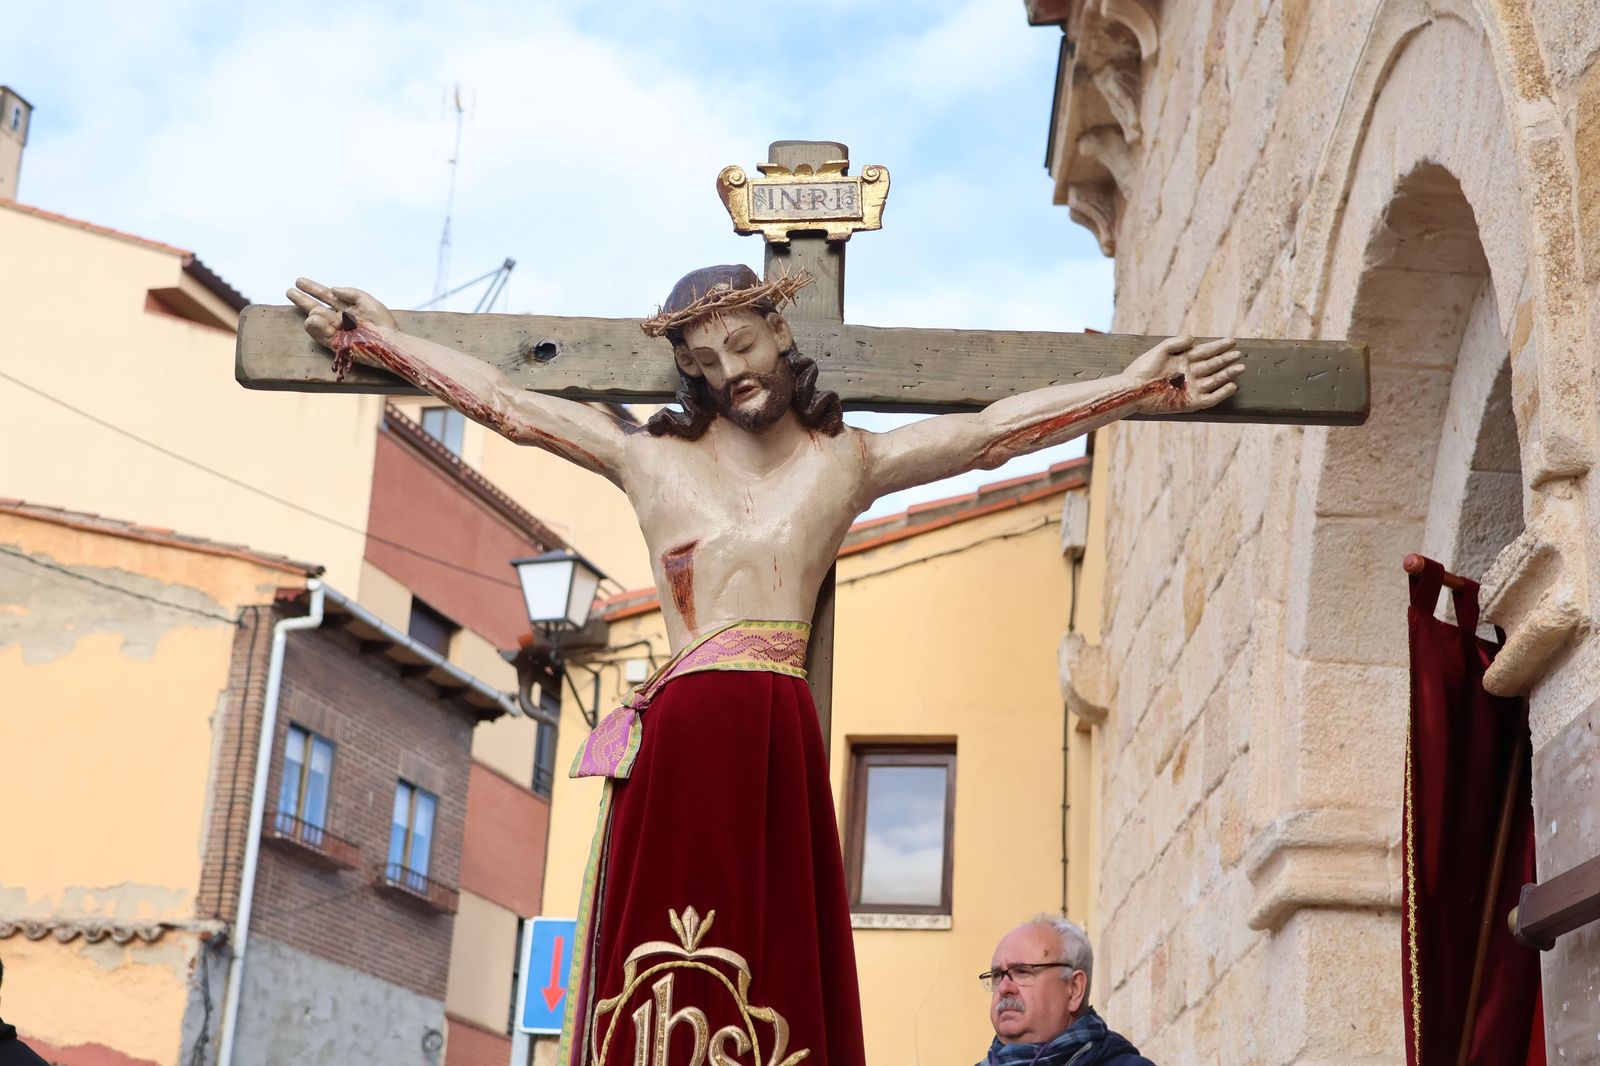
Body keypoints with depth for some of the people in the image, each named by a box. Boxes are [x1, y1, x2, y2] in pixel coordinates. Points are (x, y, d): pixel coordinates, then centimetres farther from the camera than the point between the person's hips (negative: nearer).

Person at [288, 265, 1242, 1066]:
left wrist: (1136, 387, 10)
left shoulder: (846, 463, 14)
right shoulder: (650, 460, 14)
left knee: (777, 973, -5)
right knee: (664, 981, -5)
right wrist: (379, 338, 22)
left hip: (780, 739, 0)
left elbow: (997, 429, 13)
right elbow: (501, 400, 19)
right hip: (679, 734, 0)